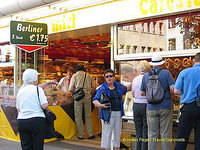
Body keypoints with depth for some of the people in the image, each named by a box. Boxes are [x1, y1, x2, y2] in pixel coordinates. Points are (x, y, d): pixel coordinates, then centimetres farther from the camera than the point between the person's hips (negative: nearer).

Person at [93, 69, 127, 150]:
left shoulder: (118, 86, 11)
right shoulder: (102, 88, -3)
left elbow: (125, 89, 30)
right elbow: (95, 100, -9)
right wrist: (100, 105, -28)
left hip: (118, 113, 5)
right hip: (107, 114, -5)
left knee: (117, 133, 11)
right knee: (107, 133, -3)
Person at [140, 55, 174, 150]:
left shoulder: (146, 75, 5)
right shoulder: (166, 73, -3)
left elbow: (142, 93, 10)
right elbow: (173, 89, -11)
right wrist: (168, 94, 10)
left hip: (151, 108, 2)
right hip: (165, 107, -2)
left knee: (152, 134, 6)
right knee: (165, 134, 3)